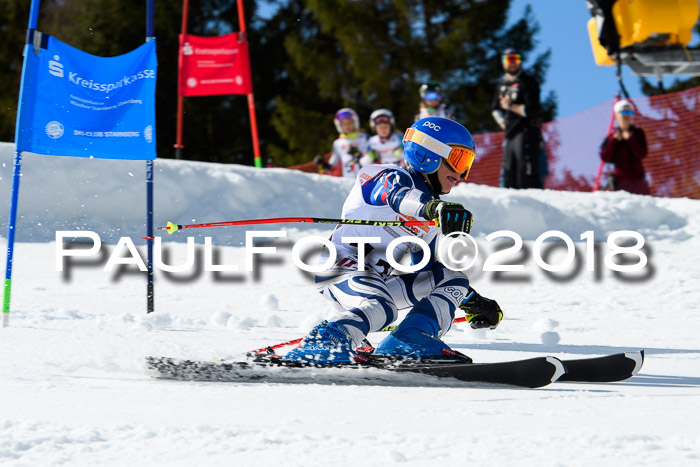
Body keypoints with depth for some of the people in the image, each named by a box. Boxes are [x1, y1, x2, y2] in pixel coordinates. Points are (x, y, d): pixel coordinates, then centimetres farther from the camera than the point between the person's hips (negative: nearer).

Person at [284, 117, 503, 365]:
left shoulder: (433, 220, 22)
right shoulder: (394, 177, -3)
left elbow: (428, 270, 30)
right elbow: (398, 196, -29)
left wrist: (473, 302, 24)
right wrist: (434, 208, -51)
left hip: (380, 281, 9)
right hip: (341, 267, -9)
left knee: (452, 277, 3)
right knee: (380, 308, -37)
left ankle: (411, 341, -14)